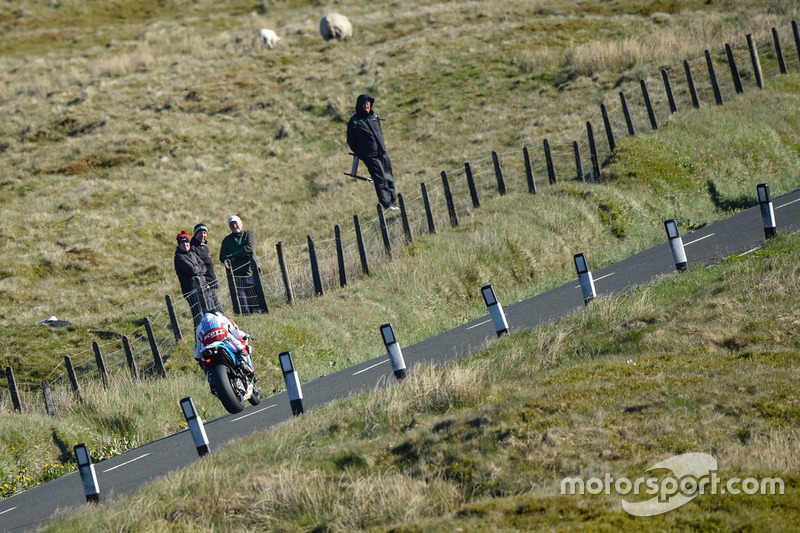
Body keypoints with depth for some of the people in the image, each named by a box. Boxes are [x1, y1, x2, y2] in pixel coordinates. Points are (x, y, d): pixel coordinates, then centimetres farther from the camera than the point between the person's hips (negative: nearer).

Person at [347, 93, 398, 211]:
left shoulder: (374, 116, 11)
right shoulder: (354, 121, -6)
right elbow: (350, 141, -1)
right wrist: (359, 153, -2)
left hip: (382, 152, 6)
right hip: (370, 156, -6)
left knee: (389, 179, 8)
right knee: (380, 179, -12)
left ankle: (393, 202, 18)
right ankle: (387, 204, -10)